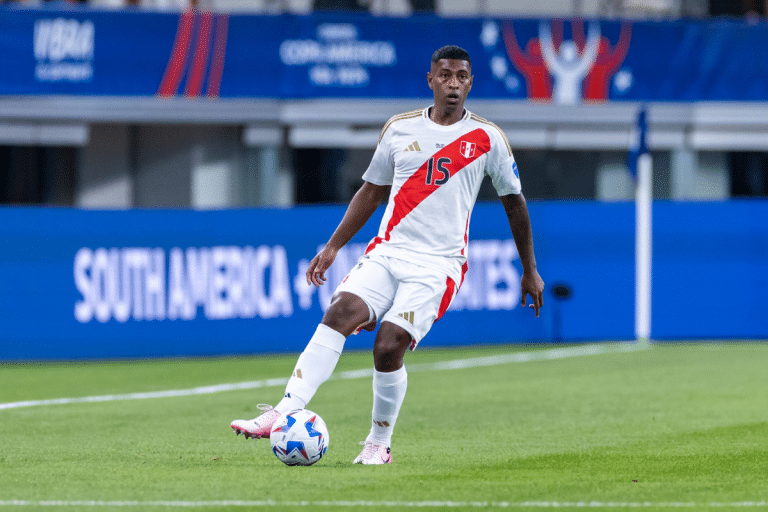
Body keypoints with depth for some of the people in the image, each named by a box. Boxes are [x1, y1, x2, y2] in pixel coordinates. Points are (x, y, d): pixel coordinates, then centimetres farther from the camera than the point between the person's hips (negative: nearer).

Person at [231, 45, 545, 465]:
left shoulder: (487, 138, 3)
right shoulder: (399, 129, 10)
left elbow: (514, 202, 14)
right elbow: (372, 191, 20)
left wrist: (530, 270, 17)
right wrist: (332, 247, 15)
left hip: (438, 265, -2)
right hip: (386, 252, 2)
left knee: (388, 346, -20)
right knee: (341, 311, -23)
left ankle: (379, 443, 2)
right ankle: (283, 414, -31)